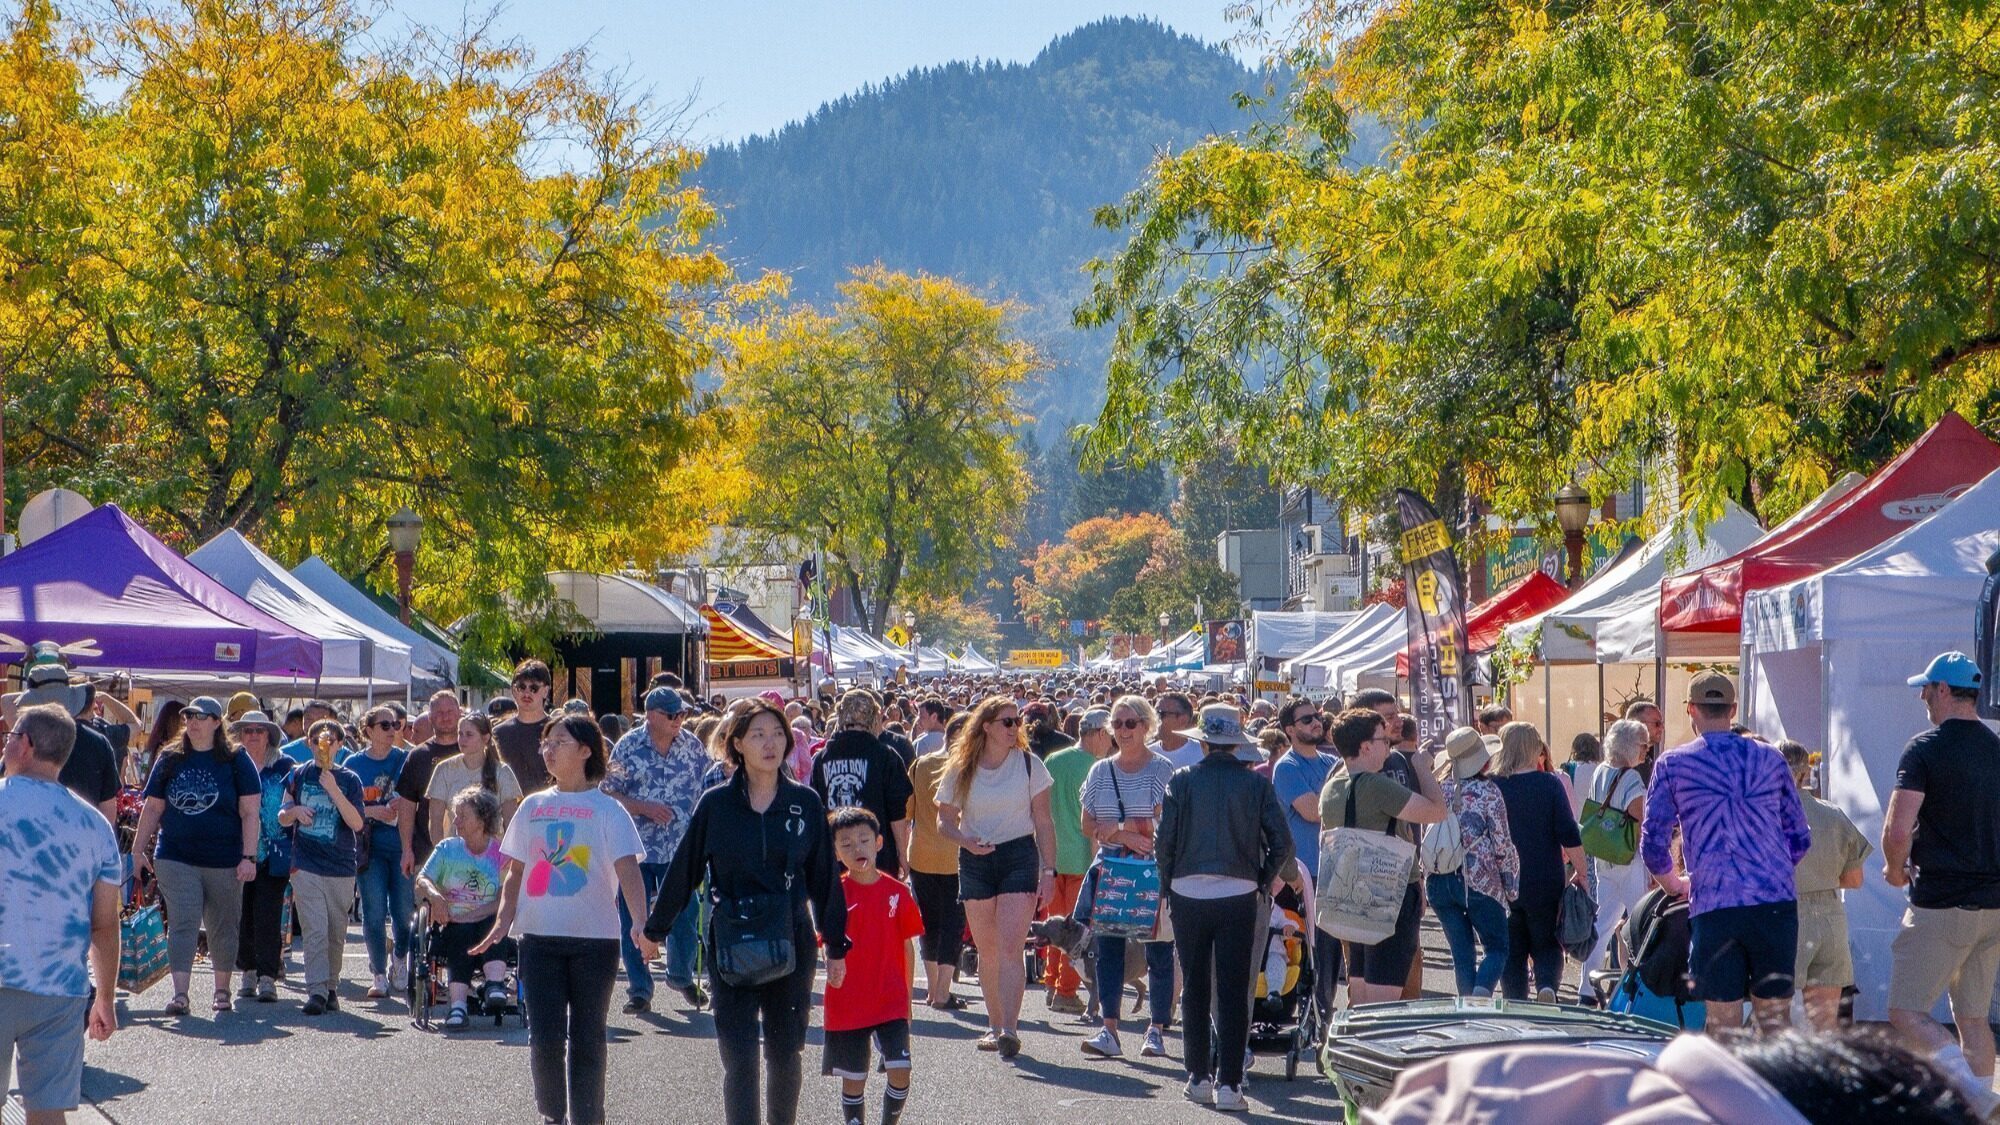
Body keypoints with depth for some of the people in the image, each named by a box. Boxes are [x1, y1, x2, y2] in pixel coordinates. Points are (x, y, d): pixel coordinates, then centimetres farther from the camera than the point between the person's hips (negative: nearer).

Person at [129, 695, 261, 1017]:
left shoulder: (236, 763, 0)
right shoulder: (170, 761, 8)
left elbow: (250, 813, -3)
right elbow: (153, 809, 13)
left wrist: (249, 857, -9)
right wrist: (138, 848, 8)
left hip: (223, 862, -1)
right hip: (176, 858, 1)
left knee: (223, 928, 8)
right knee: (182, 924, -9)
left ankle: (222, 989, 23)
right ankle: (180, 993, -15)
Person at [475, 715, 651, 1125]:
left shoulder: (607, 810, -2)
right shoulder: (533, 806, 10)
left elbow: (628, 870, -12)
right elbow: (515, 872, 15)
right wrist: (503, 921, 1)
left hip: (595, 938, -2)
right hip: (539, 937, 2)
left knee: (586, 1038, 5)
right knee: (545, 1036, -4)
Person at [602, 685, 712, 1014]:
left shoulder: (693, 746, 2)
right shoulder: (628, 748, -6)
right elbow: (608, 795, -4)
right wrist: (644, 808, -16)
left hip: (679, 849, 2)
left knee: (685, 914, 5)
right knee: (634, 922, 2)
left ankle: (682, 977, 29)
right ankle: (639, 990, 13)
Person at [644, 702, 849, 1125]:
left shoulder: (806, 803, 1)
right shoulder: (716, 804, -3)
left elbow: (824, 878, 6)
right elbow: (684, 870, 5)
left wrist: (836, 946, 8)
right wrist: (655, 929, 11)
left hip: (791, 944, 2)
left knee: (786, 1053, 11)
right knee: (740, 1059, -5)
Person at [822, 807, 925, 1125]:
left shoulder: (897, 892, 1)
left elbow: (906, 947, 9)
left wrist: (907, 998, 11)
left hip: (891, 1003, 1)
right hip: (847, 1003, -1)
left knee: (900, 1072, -8)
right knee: (853, 1080, 5)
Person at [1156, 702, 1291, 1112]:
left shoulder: (1182, 781, -3)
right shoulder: (1256, 784, -3)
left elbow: (1165, 839, -5)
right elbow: (1282, 842, -4)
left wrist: (1168, 883, 8)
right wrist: (1262, 880, 10)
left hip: (1188, 895, 1)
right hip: (1238, 896, -1)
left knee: (1195, 989, 12)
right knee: (1233, 991, 2)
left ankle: (1199, 1078, 17)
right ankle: (1228, 1083, -2)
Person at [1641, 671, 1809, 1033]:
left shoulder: (1672, 764, 5)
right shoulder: (1770, 758, 12)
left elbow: (1653, 843, 5)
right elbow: (1799, 839, 15)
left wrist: (1674, 883, 24)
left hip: (1713, 907, -2)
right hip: (1775, 904, 2)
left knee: (1724, 1023, 2)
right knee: (1775, 1020, 5)